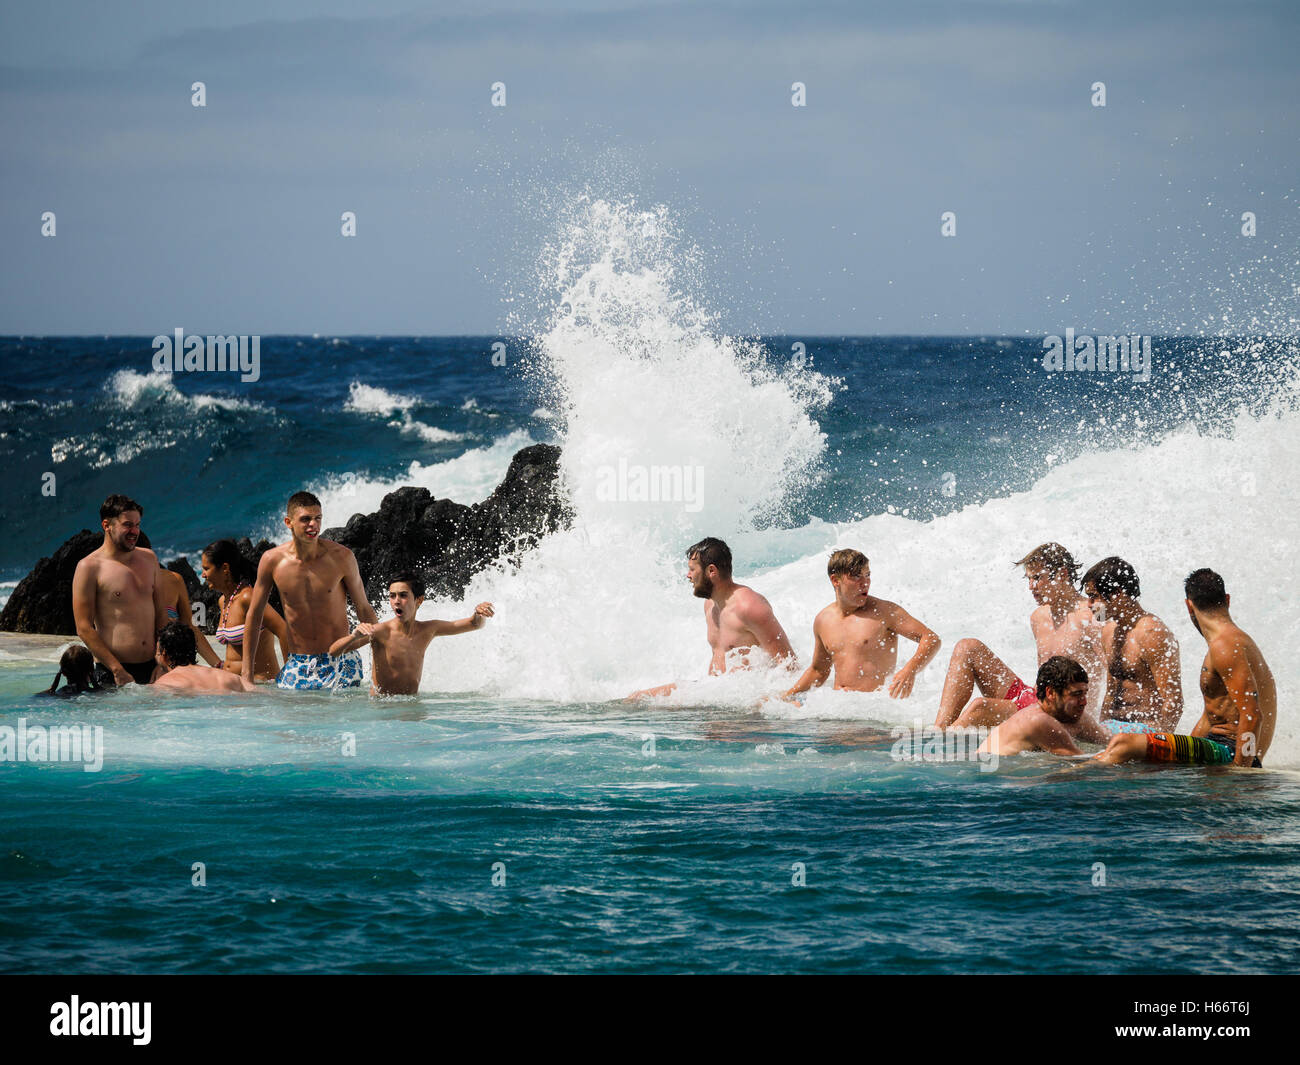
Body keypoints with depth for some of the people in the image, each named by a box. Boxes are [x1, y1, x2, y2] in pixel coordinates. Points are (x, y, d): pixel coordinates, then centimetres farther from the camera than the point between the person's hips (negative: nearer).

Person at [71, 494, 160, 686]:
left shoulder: (149, 558, 12)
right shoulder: (89, 567, -5)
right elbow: (84, 629, -9)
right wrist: (118, 671, -14)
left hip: (151, 669, 5)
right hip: (111, 674, -5)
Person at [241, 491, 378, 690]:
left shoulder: (341, 557, -8)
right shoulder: (272, 560, -5)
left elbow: (364, 609, 4)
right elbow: (254, 615, 6)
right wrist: (247, 674, 5)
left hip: (341, 665, -1)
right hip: (296, 665, 1)